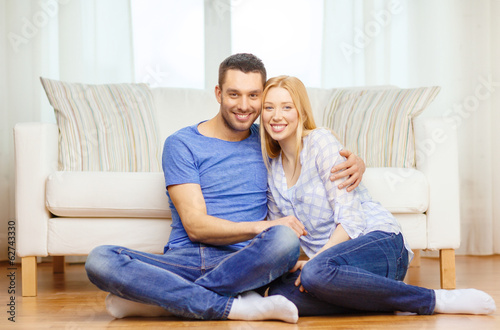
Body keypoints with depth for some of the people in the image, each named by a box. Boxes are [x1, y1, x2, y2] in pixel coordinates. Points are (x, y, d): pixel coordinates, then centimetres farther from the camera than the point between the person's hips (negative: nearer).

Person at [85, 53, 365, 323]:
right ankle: (233, 307, -27)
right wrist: (262, 226, -18)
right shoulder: (182, 144, 5)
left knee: (285, 240, -34)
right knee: (100, 260, -29)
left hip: (241, 264, 2)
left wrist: (356, 162, 7)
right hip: (184, 261, -2)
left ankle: (154, 299, -22)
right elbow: (196, 226, -4)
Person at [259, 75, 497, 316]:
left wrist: (315, 259, -22)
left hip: (379, 241, -6)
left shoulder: (320, 141, -5)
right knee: (279, 292, -27)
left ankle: (435, 300, -22)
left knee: (317, 272, -39)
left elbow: (350, 218, -12)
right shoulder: (271, 165, 15)